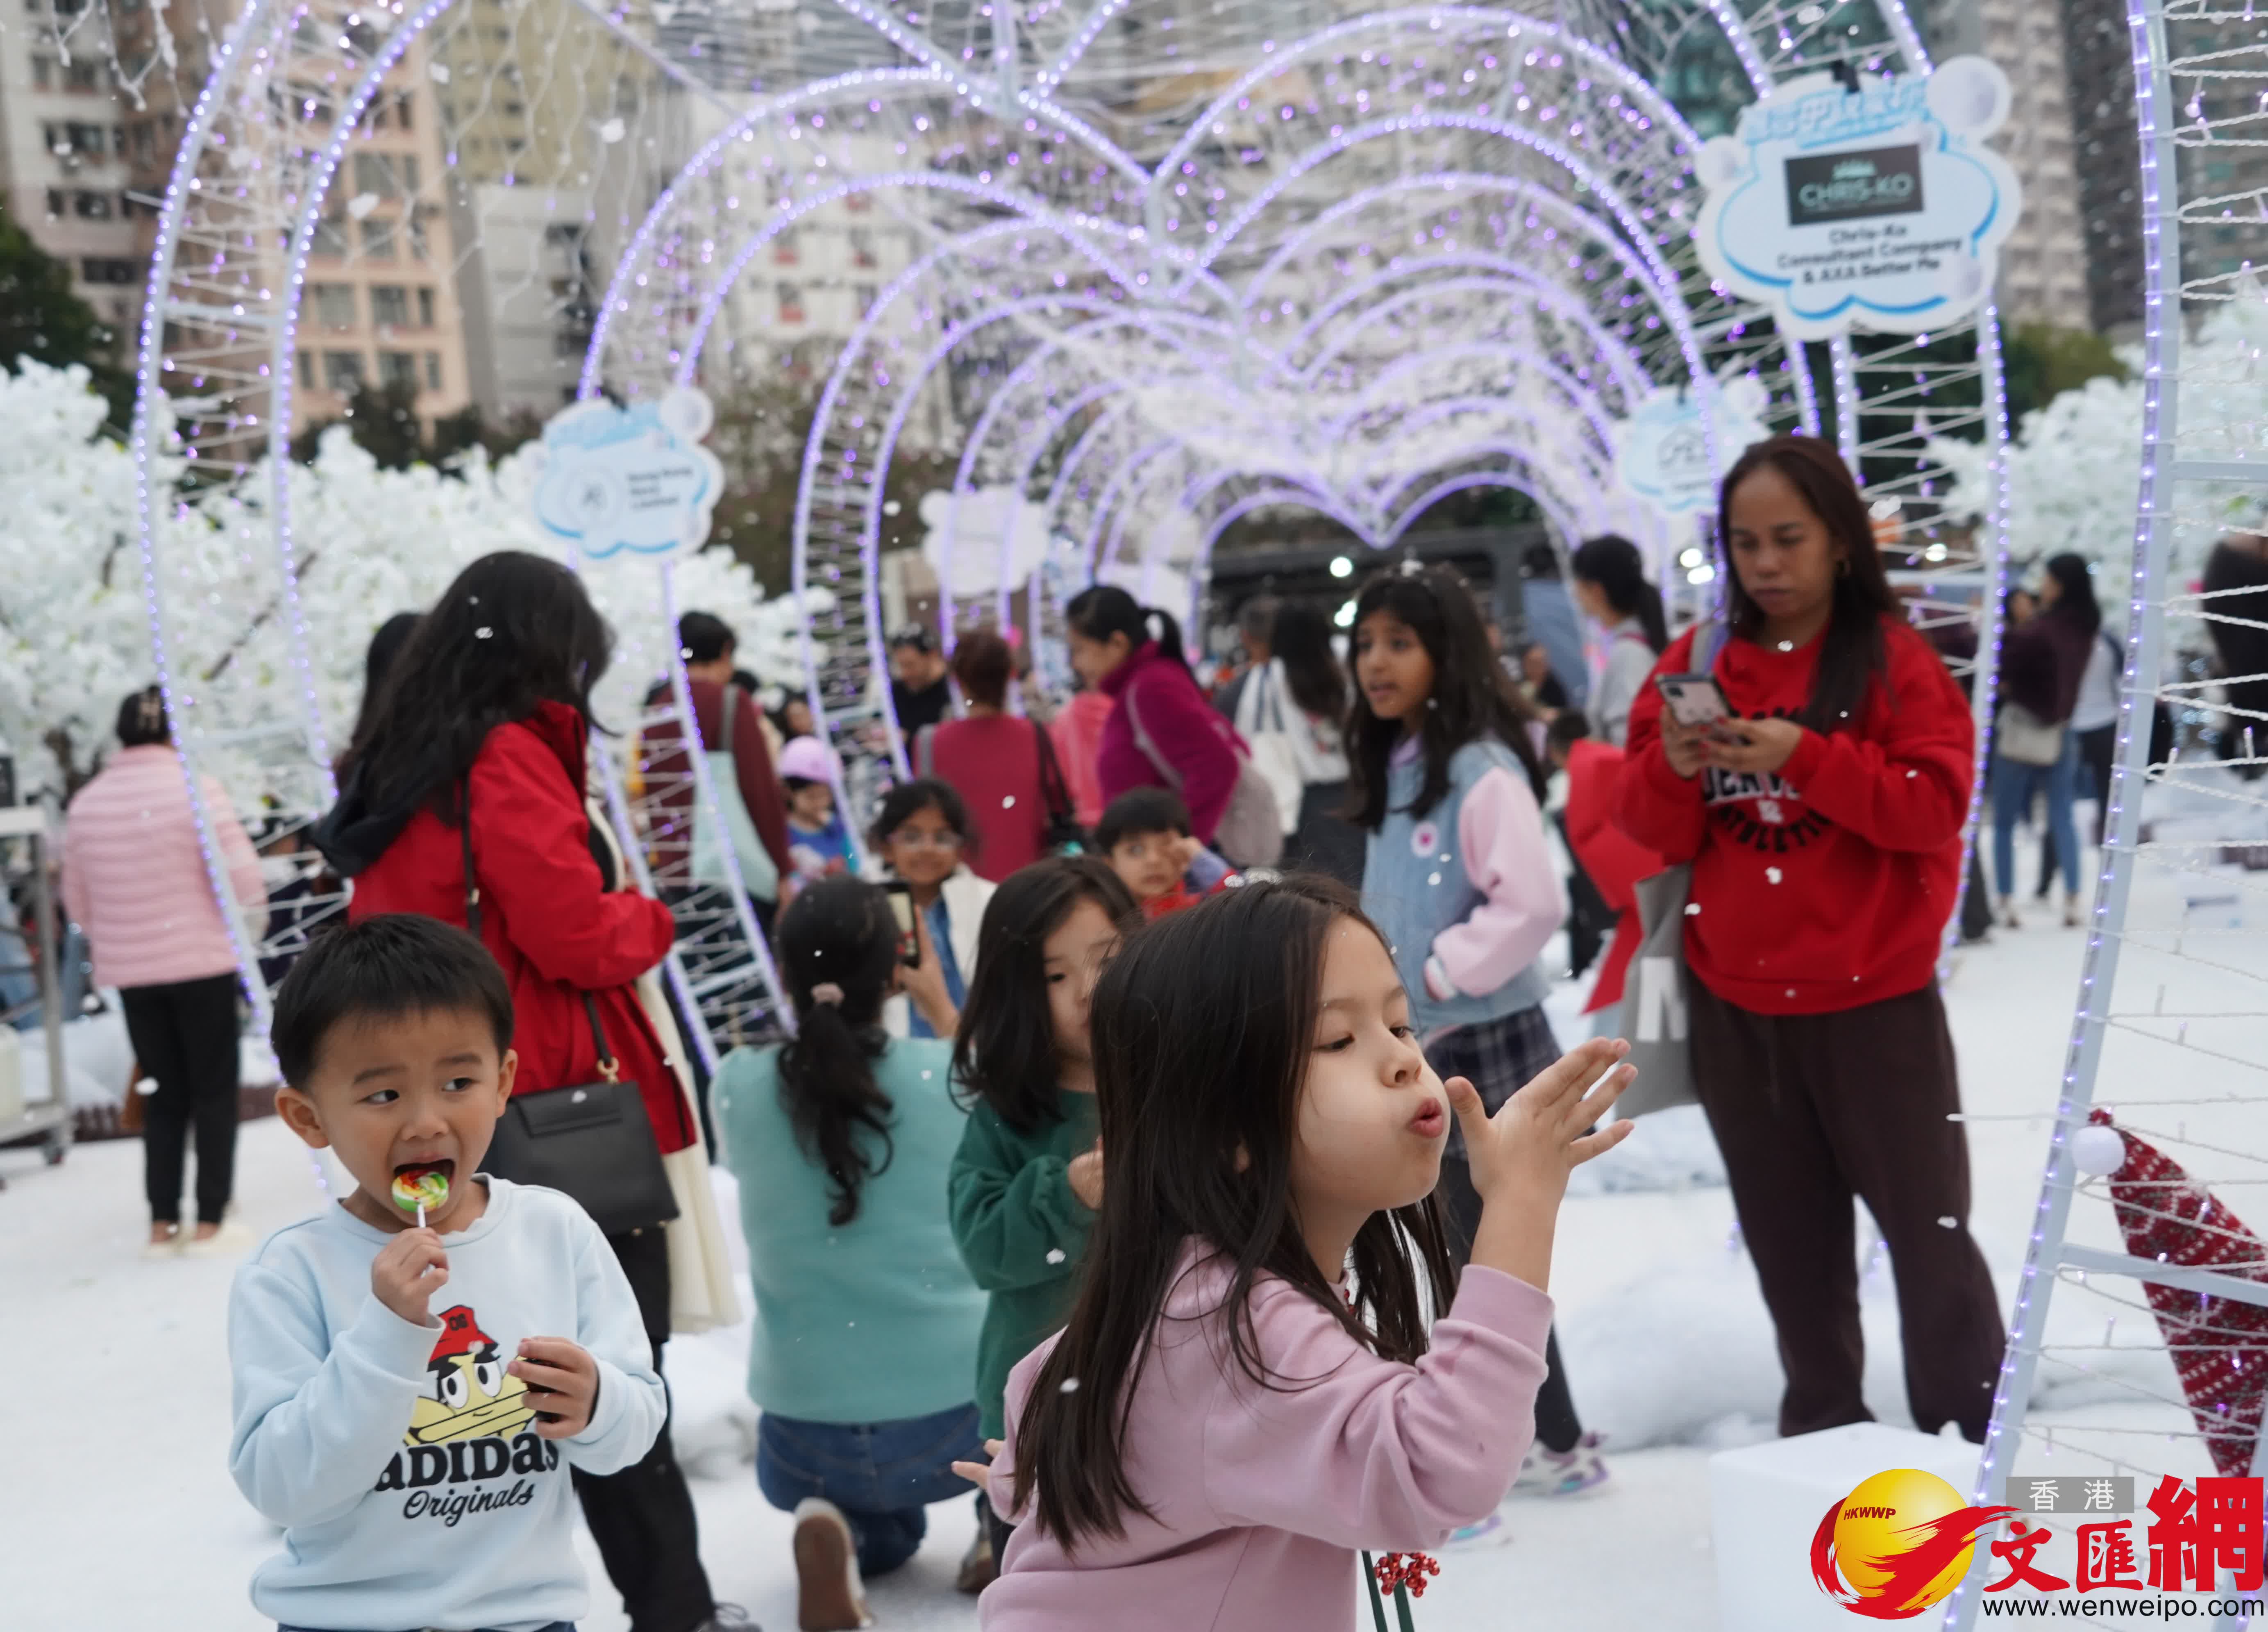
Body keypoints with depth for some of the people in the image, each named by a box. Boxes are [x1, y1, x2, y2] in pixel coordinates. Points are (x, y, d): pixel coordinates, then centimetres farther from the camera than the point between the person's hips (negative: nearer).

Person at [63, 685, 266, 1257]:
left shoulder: (86, 803, 4)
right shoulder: (194, 788, -11)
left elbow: (77, 899, 11)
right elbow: (242, 875, -14)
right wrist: (250, 932, 4)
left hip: (130, 972, 4)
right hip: (202, 962, -4)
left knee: (164, 1095, 14)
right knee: (214, 1091, 6)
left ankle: (162, 1222, 13)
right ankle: (211, 1221, 5)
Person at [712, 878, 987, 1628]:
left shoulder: (738, 1087, -7)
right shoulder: (949, 1073, -10)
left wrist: (817, 1017, 16)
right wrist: (941, 1009, 21)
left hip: (802, 1433, 1)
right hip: (957, 1413, -1)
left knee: (894, 1532, 34)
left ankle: (838, 1531, -2)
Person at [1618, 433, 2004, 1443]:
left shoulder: (1893, 658, -7)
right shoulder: (1696, 661, 3)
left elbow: (1936, 805, -15)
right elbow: (1655, 832, 3)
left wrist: (1805, 757, -25)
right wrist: (1674, 768, -19)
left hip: (1874, 1001, -4)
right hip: (1735, 1005, 4)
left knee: (1925, 1221, 2)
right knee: (1788, 1235, 14)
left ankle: (1972, 1430, 16)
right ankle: (1822, 1425, 28)